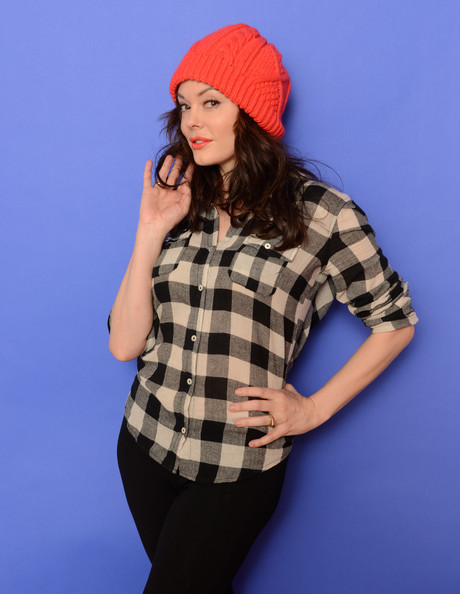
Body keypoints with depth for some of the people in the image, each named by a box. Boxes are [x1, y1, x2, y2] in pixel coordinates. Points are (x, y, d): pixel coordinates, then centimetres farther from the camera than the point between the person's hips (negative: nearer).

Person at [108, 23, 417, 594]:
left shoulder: (320, 214, -11)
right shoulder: (178, 209, 1)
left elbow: (394, 321, 0)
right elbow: (125, 345, -5)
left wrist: (313, 409, -5)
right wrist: (151, 232, -12)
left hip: (239, 466, -4)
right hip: (145, 444, 5)